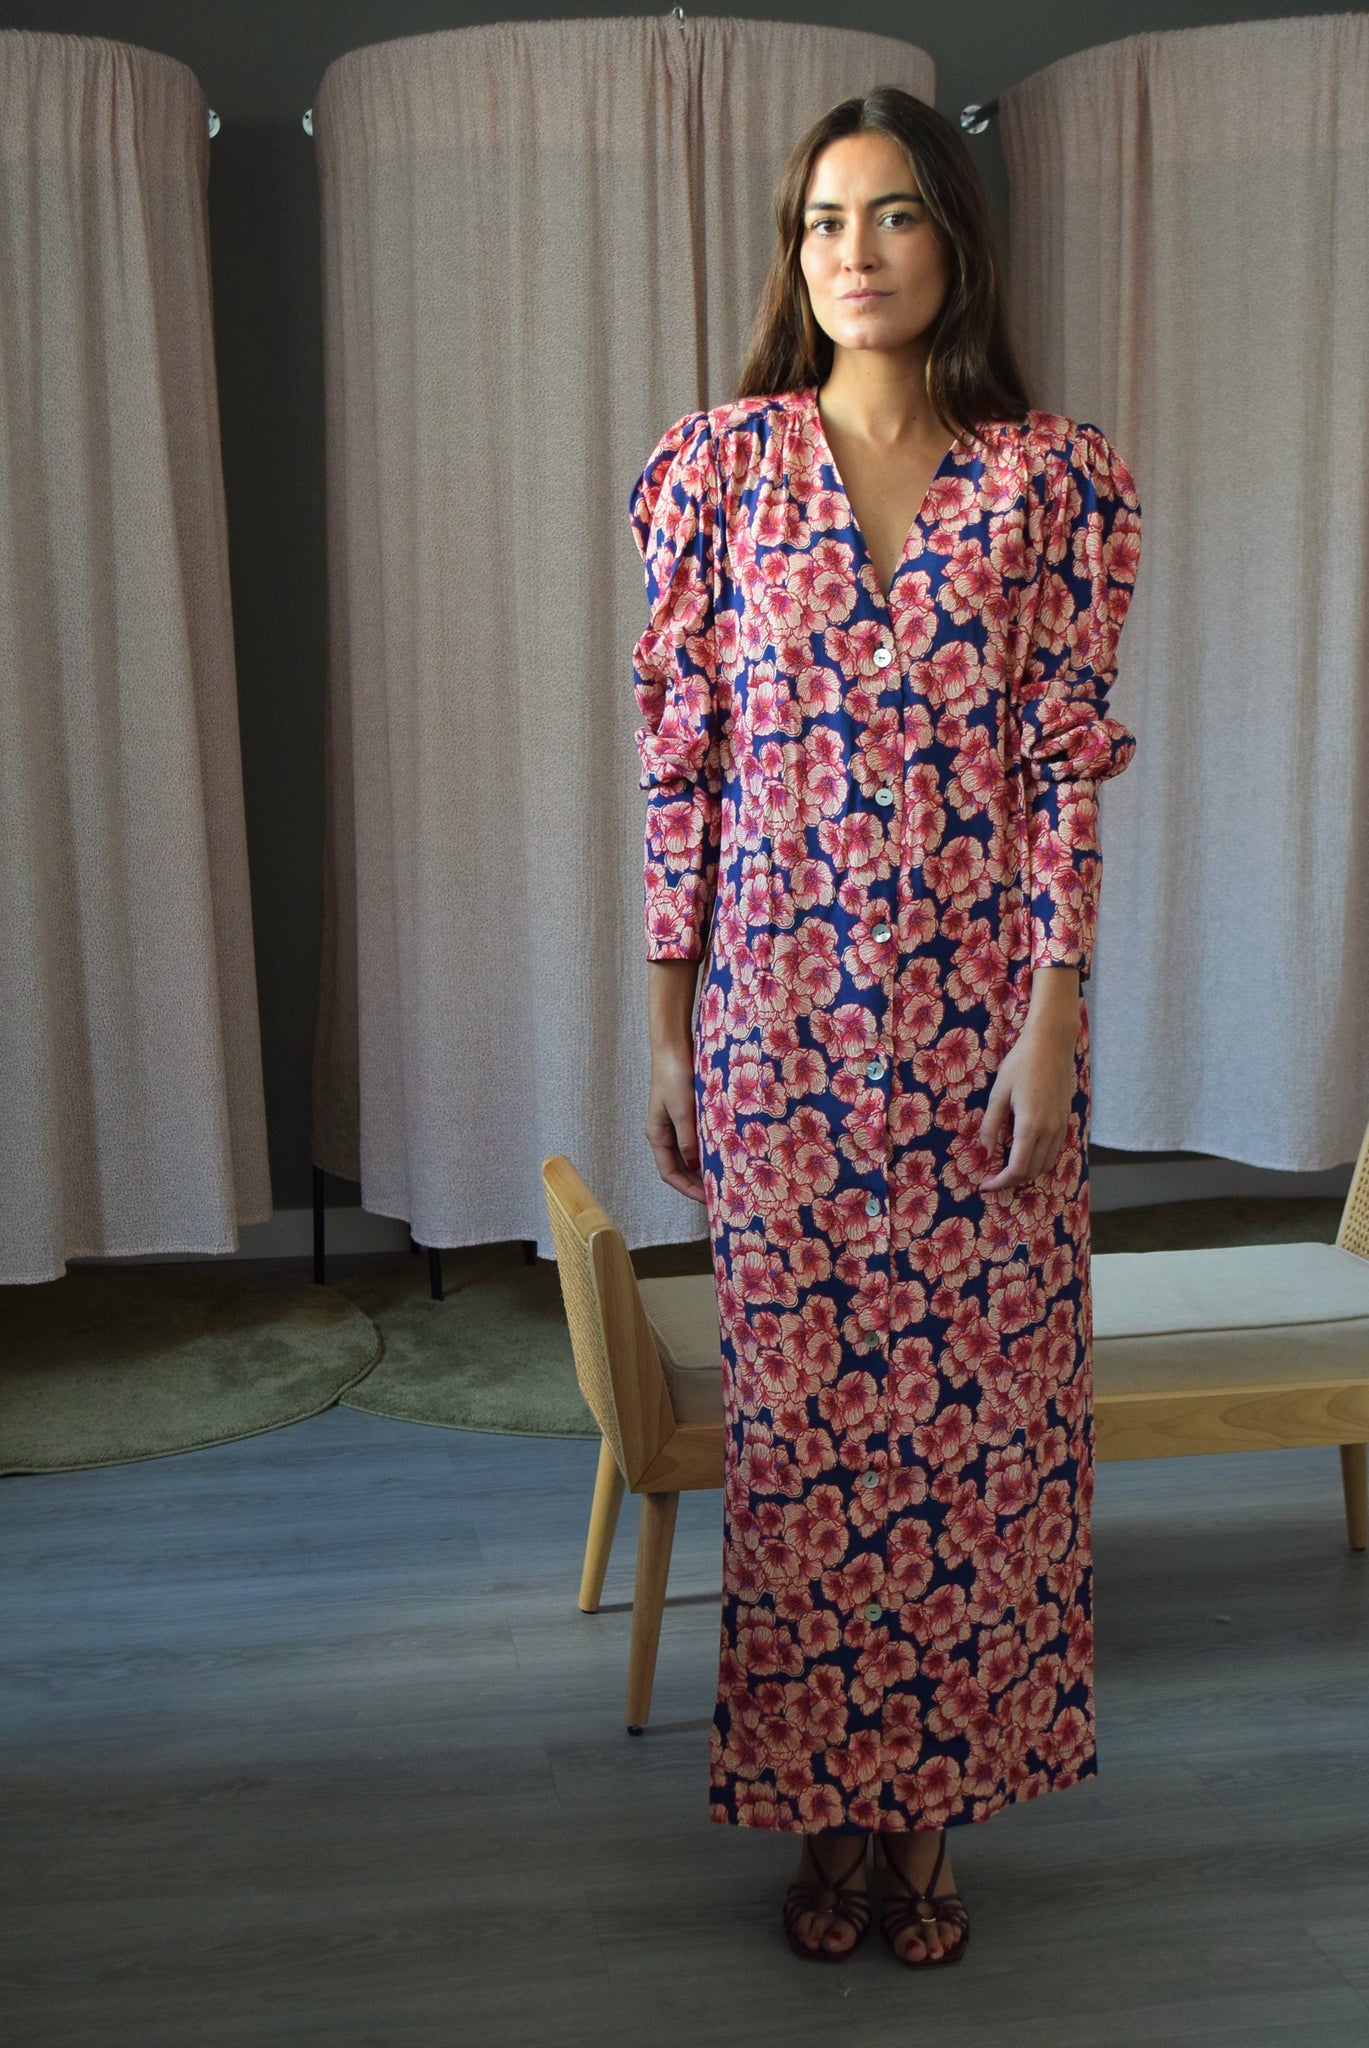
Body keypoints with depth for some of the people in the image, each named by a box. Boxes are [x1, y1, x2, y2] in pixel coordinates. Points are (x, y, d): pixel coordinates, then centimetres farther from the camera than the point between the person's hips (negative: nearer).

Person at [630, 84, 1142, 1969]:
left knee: (975, 1397, 7)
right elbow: (682, 757, 2)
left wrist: (1052, 1027, -9)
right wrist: (667, 1028, 1)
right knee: (799, 1404, 8)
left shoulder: (1056, 476, 0)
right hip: (777, 1004, 1)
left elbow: (1071, 766, -2)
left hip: (981, 1013, 0)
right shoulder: (716, 465, 2)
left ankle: (934, 1807, 26)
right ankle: (825, 1802, 27)